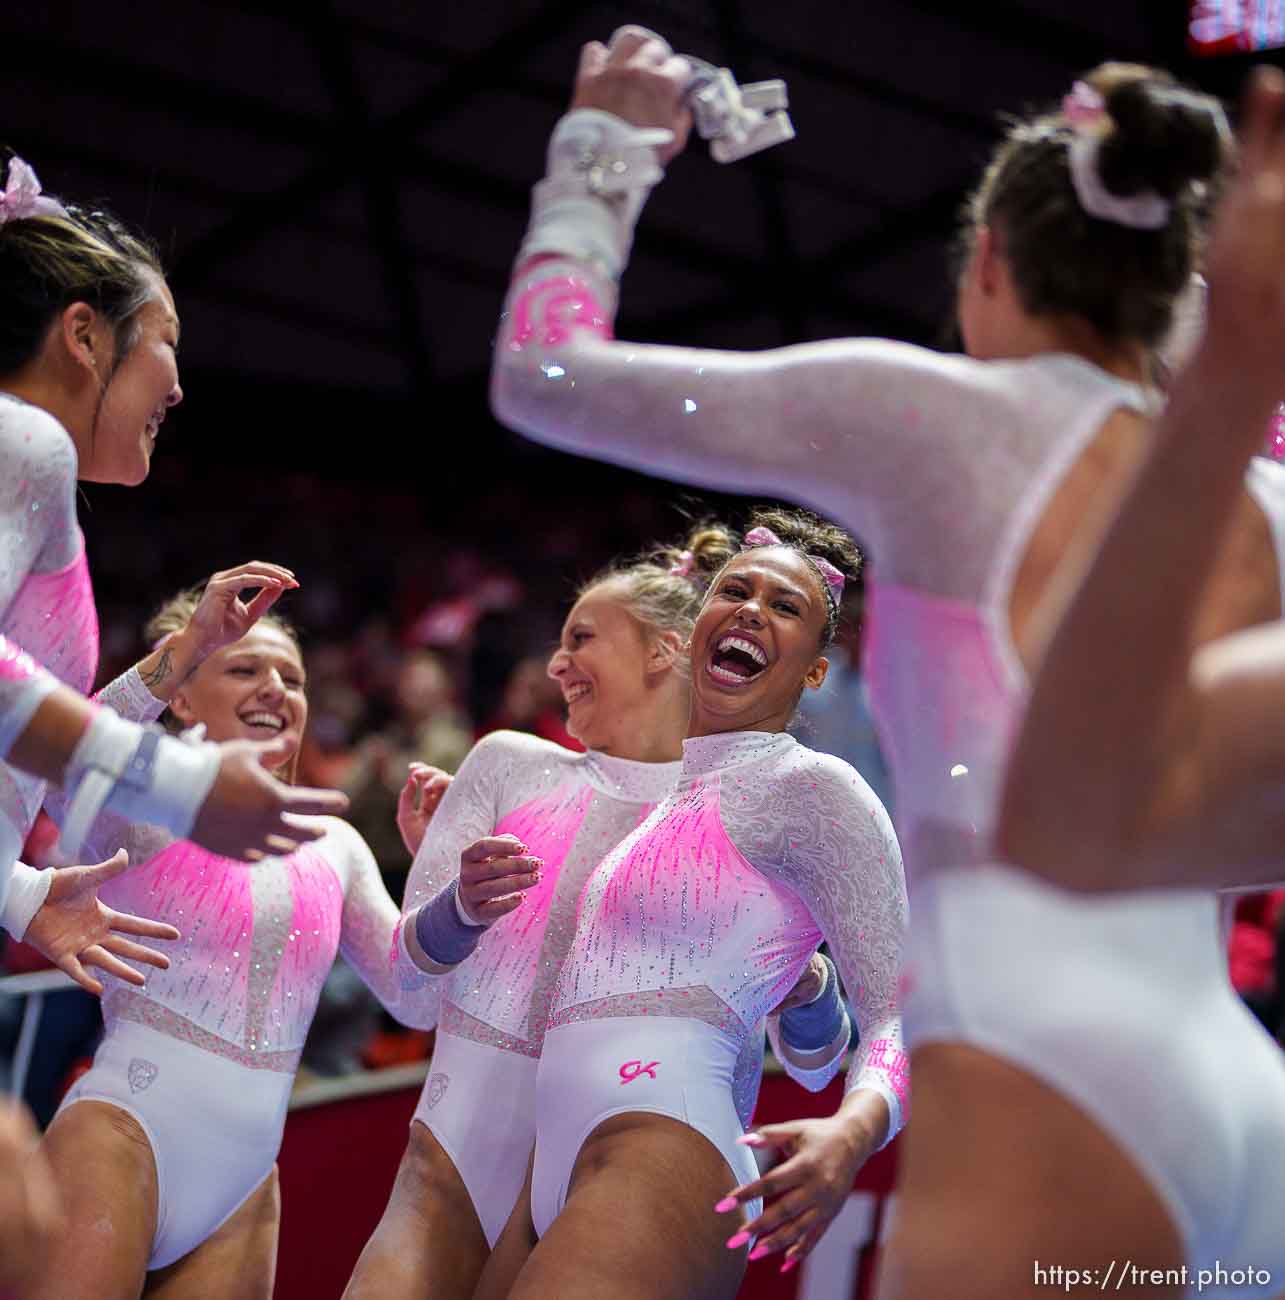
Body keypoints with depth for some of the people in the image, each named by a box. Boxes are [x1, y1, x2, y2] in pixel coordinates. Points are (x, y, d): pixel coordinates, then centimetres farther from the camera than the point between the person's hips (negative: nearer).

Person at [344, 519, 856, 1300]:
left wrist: (804, 988, -22)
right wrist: (463, 906, -22)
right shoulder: (511, 765, 5)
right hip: (456, 1157, 2)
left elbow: (813, 1068, 0)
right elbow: (408, 954, 0)